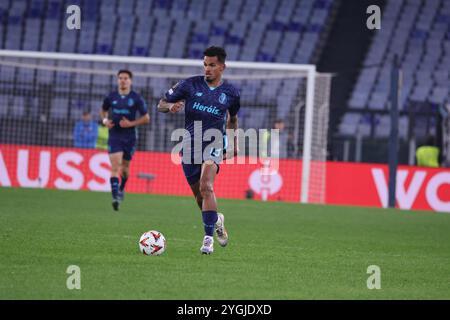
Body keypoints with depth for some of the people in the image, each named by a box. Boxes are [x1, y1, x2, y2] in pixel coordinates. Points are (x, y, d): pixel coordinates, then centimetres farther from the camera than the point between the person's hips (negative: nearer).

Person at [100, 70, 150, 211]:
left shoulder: (136, 98, -3)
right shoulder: (111, 97, 4)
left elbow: (146, 118, 0)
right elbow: (103, 110, 22)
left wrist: (131, 123, -14)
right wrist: (105, 120, 0)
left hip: (130, 137, 0)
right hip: (114, 136, 0)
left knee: (125, 167, 13)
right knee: (115, 166, -15)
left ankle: (122, 188, 43)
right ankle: (115, 197, -23)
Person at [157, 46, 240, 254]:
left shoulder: (230, 92, 3)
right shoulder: (190, 85, 0)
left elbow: (232, 118, 23)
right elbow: (161, 104, 2)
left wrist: (234, 143, 20)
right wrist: (171, 106, -20)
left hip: (214, 143, -2)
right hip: (190, 143, 2)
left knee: (206, 187, -25)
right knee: (199, 195, 10)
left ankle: (208, 238, -24)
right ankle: (217, 220, 42)